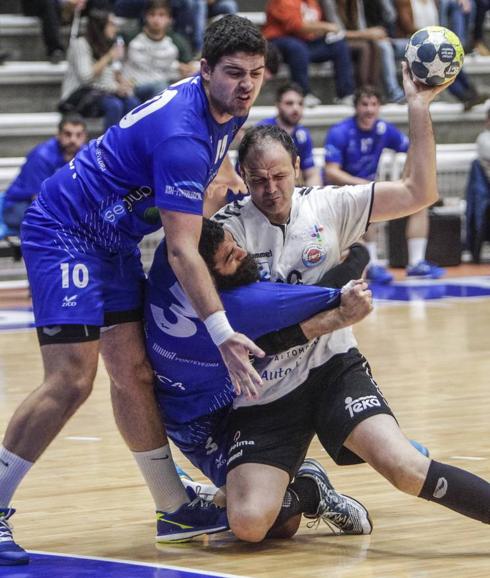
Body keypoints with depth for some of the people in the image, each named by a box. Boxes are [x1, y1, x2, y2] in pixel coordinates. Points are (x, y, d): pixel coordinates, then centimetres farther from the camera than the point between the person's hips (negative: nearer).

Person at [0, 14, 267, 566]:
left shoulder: (226, 111, 0)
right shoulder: (182, 135, -29)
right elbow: (181, 251, -28)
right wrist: (224, 335, -28)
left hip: (112, 241, 9)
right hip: (64, 233, -9)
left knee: (133, 373, 8)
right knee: (71, 380, -16)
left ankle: (175, 509, 11)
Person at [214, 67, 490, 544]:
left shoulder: (326, 207, 0)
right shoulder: (229, 228, -5)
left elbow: (419, 193, -3)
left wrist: (418, 108, -11)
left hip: (332, 369, 0)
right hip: (263, 393, 0)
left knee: (402, 466, -26)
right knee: (248, 525, -17)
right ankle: (293, 493, 17)